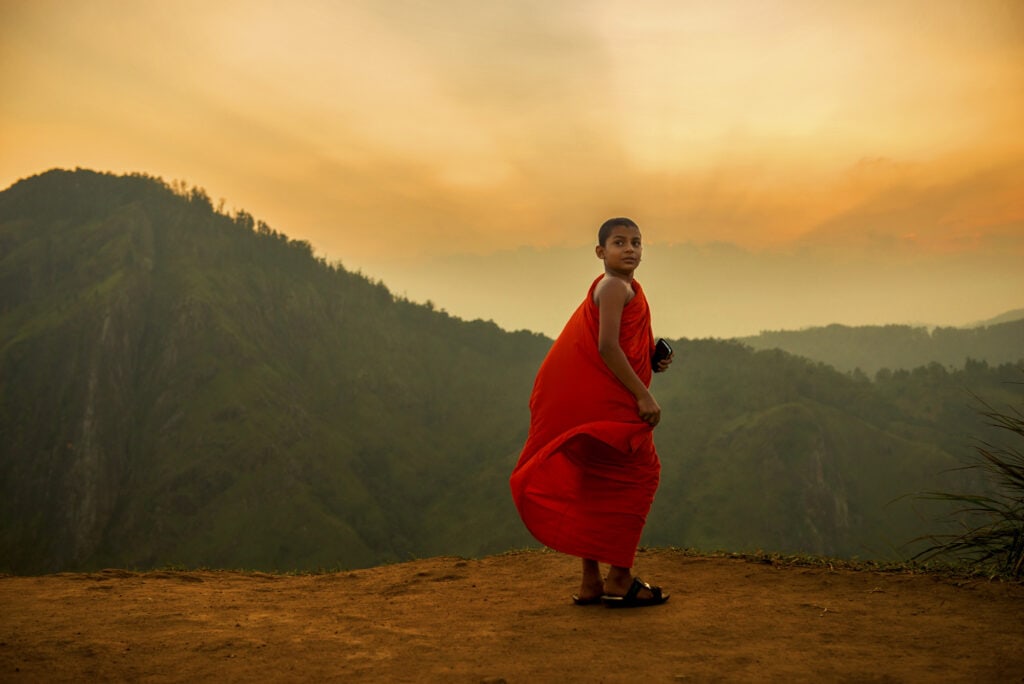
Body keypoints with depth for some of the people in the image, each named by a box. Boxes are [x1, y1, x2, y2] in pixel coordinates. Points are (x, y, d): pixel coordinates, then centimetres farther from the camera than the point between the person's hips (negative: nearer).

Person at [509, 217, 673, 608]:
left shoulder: (611, 288, 20)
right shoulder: (616, 287, -10)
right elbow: (607, 346, -21)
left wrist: (652, 362, 8)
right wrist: (643, 395, -20)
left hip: (584, 398, 10)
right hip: (598, 399, -10)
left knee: (596, 481, 14)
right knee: (638, 474, -2)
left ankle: (591, 582, 21)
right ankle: (619, 579, 2)